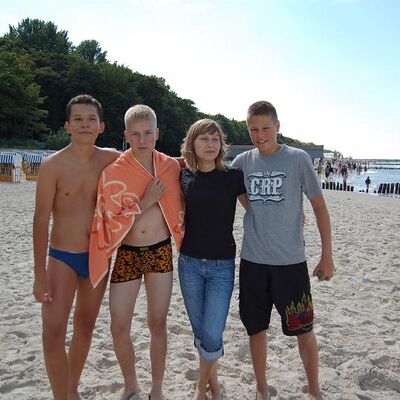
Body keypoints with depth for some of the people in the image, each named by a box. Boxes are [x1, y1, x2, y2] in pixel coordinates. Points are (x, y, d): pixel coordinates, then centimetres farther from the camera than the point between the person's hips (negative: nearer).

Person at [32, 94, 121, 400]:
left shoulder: (111, 159, -3)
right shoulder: (53, 165, -11)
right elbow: (41, 221, -10)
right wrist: (40, 275, -11)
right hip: (62, 257, -3)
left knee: (85, 327, 16)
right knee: (53, 333, -9)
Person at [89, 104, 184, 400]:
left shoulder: (171, 167, -2)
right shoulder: (114, 173, -9)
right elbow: (113, 223, -11)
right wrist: (145, 202, -18)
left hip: (161, 253, 1)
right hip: (127, 254, -1)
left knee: (158, 323, 10)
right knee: (119, 327, 4)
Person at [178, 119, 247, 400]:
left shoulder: (233, 176, -5)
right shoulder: (184, 177, 1)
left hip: (222, 265, -2)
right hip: (190, 263, 2)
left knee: (212, 335, -4)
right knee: (200, 331, 12)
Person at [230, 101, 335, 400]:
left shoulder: (298, 159, -5)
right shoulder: (242, 161, 3)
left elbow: (319, 206, 0)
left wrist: (327, 255, -1)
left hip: (290, 261, -2)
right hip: (252, 261, 3)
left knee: (303, 330, 8)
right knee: (256, 328, 13)